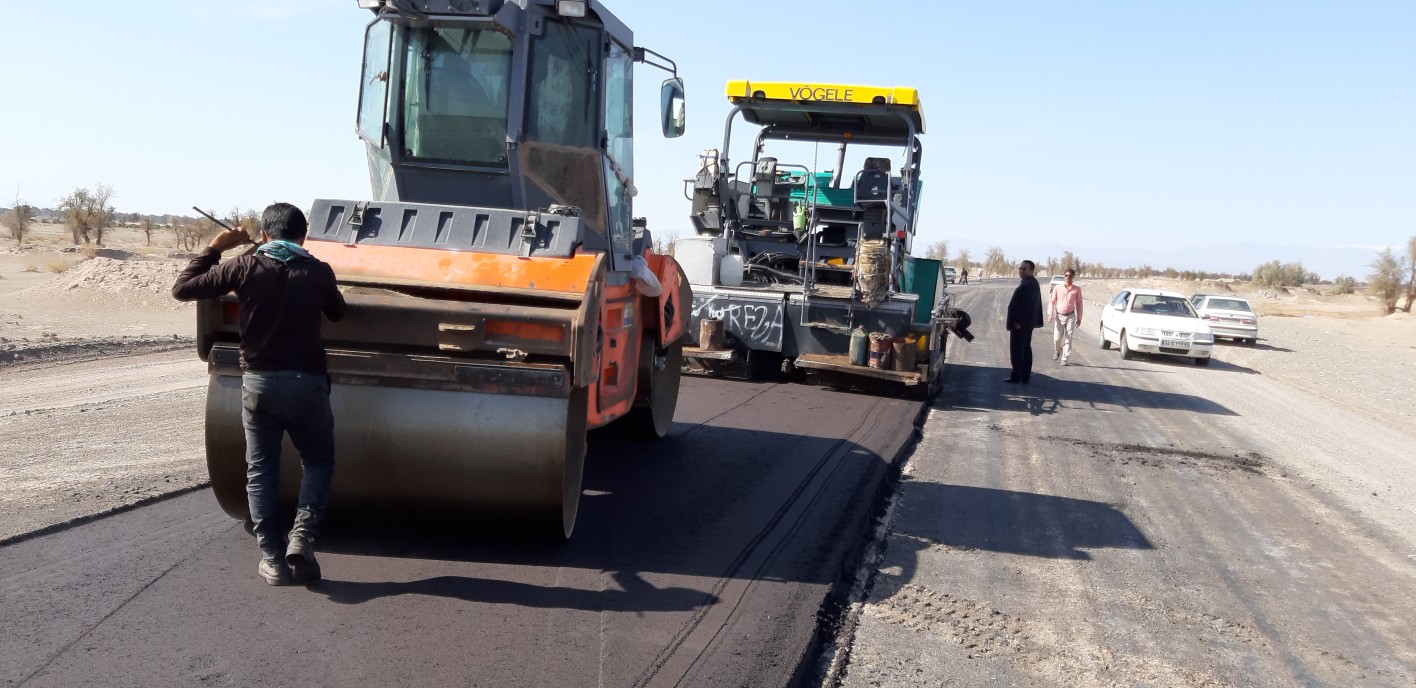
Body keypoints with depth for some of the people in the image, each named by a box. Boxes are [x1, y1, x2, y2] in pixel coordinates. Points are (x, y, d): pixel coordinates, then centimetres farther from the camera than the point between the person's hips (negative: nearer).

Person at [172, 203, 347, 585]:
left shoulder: (246, 267, -2)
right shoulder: (318, 271, 1)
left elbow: (183, 289, 4)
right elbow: (337, 312, 20)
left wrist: (214, 249, 12)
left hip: (258, 382, 0)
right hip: (306, 382, 0)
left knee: (261, 470, 9)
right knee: (318, 461, 15)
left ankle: (273, 559, 6)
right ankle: (302, 537, -5)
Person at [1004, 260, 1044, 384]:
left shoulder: (1028, 284, -20)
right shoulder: (1032, 283, 14)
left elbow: (1026, 304, -26)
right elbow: (1034, 304, 18)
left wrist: (1017, 321, -25)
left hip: (1020, 323, -11)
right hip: (1027, 322, 11)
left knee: (1016, 350, -5)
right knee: (1025, 348, 13)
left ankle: (1016, 377, -2)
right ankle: (1025, 376, 19)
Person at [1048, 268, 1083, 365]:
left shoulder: (1077, 289, 0)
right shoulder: (1057, 288, 0)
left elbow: (1079, 304, 5)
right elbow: (1051, 301, 4)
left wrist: (1079, 318, 4)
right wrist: (1050, 314, -6)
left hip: (1070, 316, 0)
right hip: (1059, 316, 0)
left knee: (1068, 339, -2)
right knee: (1057, 338, -1)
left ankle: (1064, 358, 6)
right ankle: (1057, 351, 29)